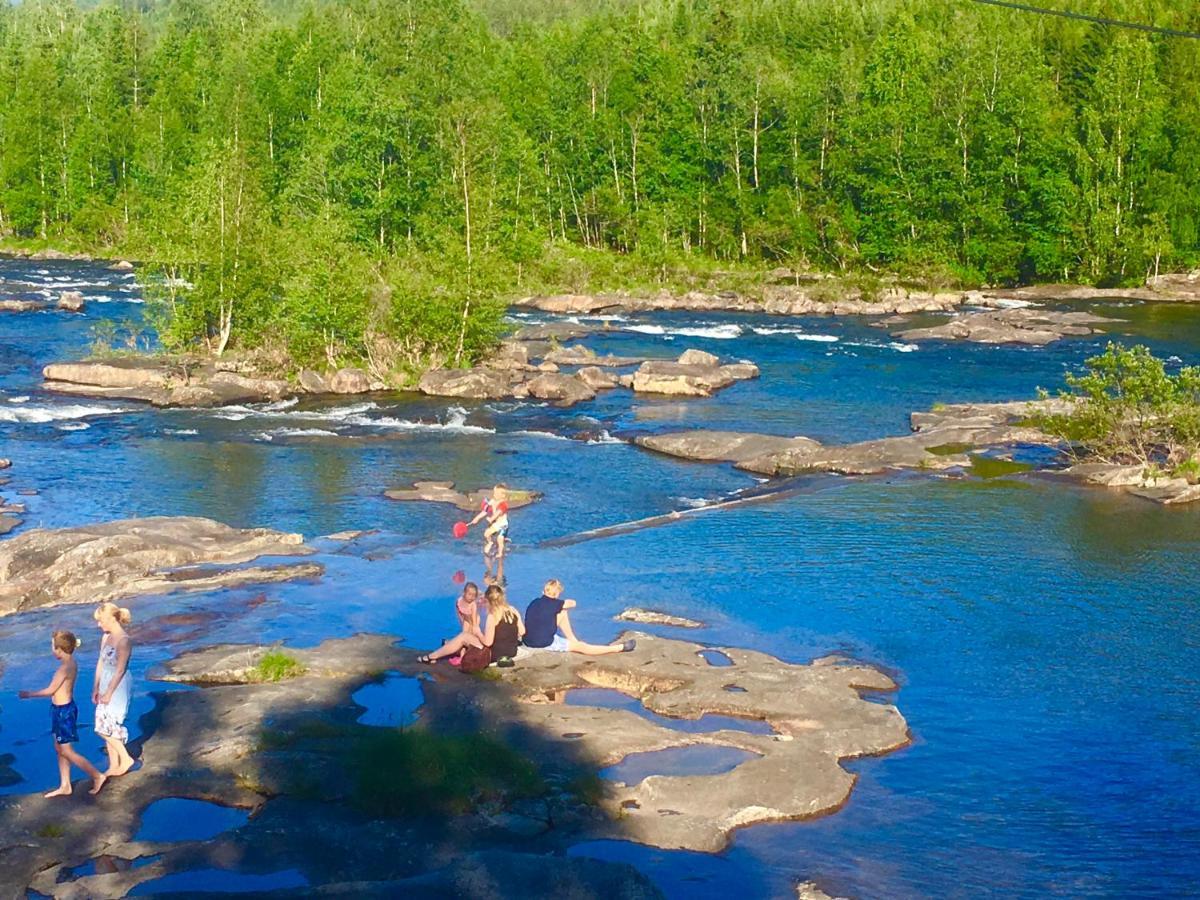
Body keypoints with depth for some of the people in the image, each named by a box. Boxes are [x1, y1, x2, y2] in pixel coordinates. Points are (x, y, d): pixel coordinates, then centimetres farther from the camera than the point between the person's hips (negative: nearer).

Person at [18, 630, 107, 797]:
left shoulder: (65, 668, -25)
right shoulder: (72, 663, 3)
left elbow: (50, 690, -18)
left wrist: (28, 694, -6)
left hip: (63, 711, -9)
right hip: (62, 709, 9)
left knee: (66, 751, 1)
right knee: (59, 749, 16)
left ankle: (97, 776, 7)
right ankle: (64, 786, 25)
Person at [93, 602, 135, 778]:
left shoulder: (123, 641, -19)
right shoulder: (106, 638, 6)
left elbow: (120, 670, -19)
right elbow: (100, 663, 12)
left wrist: (109, 693, -16)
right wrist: (96, 688, 13)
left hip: (117, 687, -8)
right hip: (106, 685, 8)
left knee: (105, 727, -8)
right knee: (109, 727, 11)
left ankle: (126, 758, 7)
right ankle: (114, 766, 20)